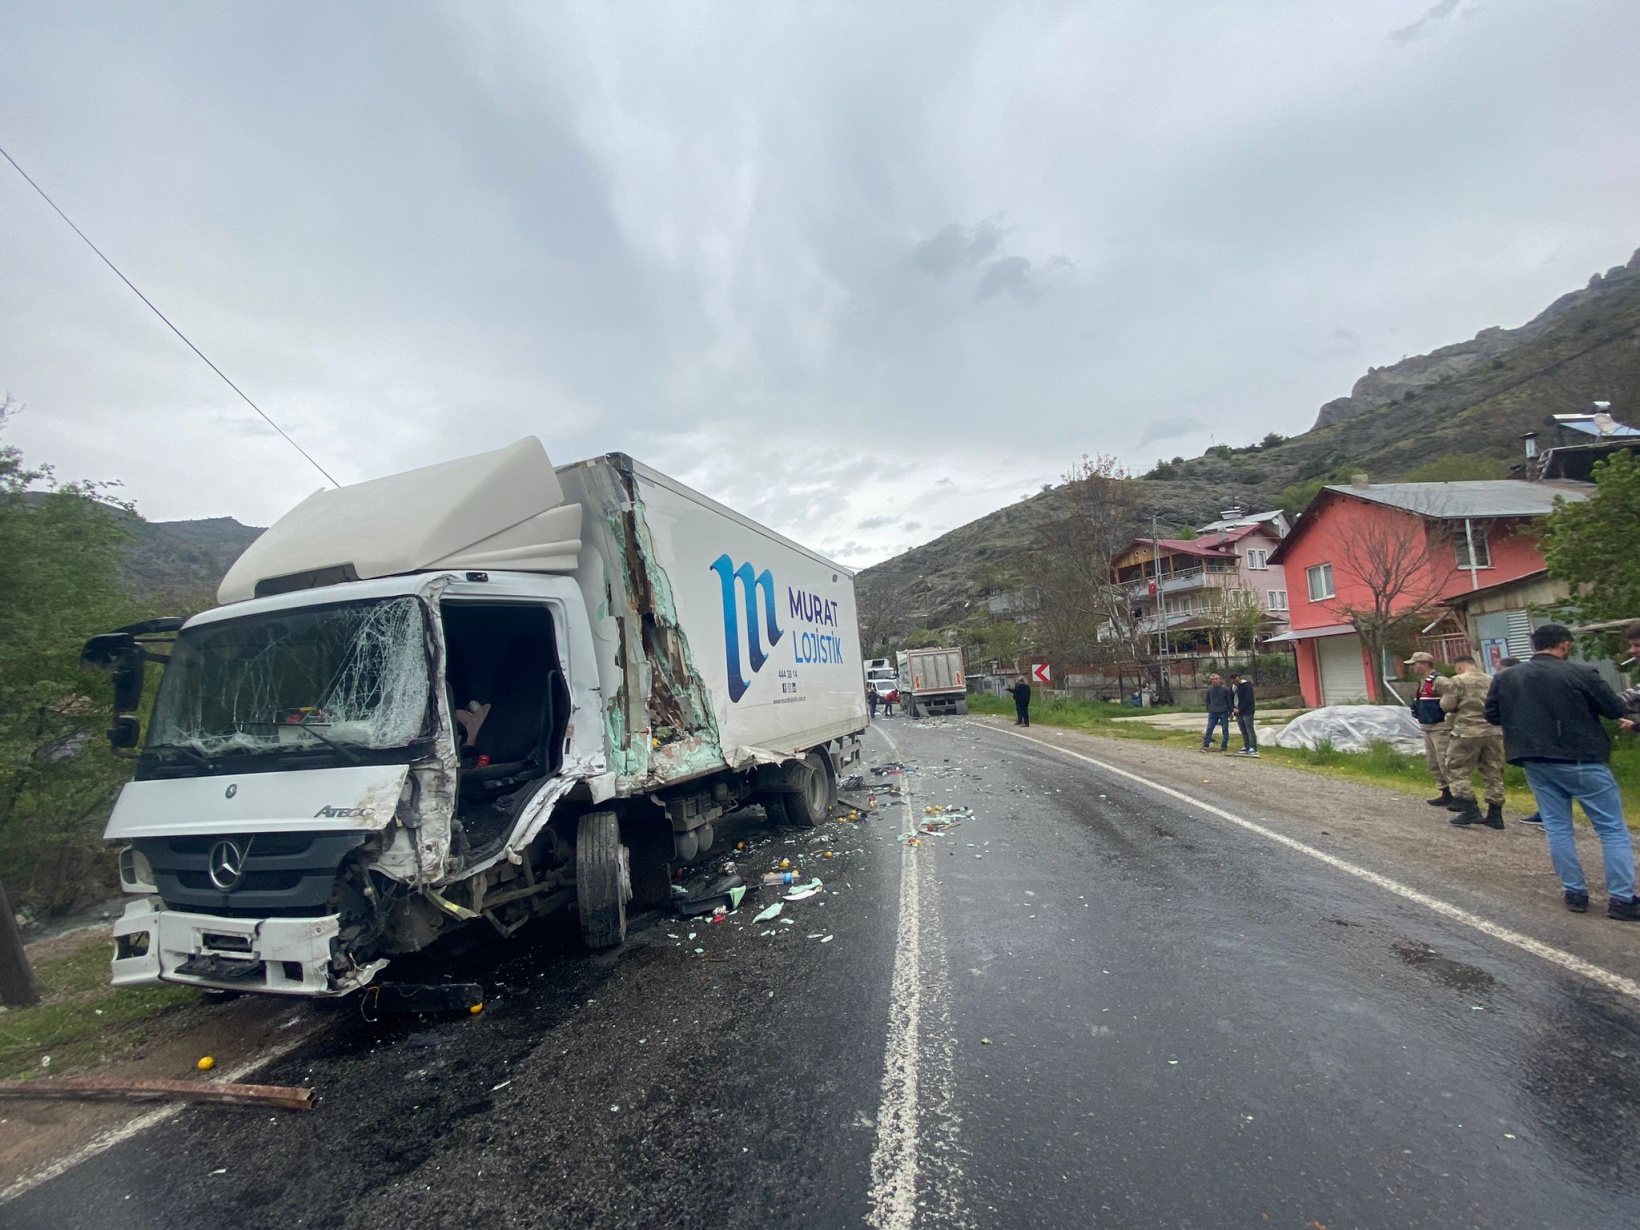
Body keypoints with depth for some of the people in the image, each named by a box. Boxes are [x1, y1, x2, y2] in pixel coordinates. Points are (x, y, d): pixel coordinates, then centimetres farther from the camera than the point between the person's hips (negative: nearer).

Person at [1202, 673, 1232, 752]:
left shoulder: (1225, 689, -5)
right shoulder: (1209, 689, 3)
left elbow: (1229, 701, -1)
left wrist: (1230, 712, -2)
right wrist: (1209, 710, 7)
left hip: (1223, 713, -2)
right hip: (1212, 713, 2)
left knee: (1225, 730, 4)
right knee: (1209, 729, -2)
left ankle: (1224, 746, 12)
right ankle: (1206, 745, -1)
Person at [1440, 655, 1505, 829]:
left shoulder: (1458, 680, -6)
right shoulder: (1492, 681, 10)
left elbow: (1447, 705, -7)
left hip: (1467, 731, -6)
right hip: (1493, 731, 6)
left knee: (1457, 769, 3)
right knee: (1493, 772, 11)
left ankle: (1471, 810, -3)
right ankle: (1495, 814, 14)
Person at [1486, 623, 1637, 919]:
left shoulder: (1505, 678, 1)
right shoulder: (1581, 673, -11)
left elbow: (1492, 715, 8)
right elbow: (1615, 710, -4)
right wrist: (1585, 705, 13)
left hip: (1536, 763, 4)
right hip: (1582, 761, -4)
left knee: (1557, 827, 12)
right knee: (1613, 829, 6)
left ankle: (1574, 893, 16)